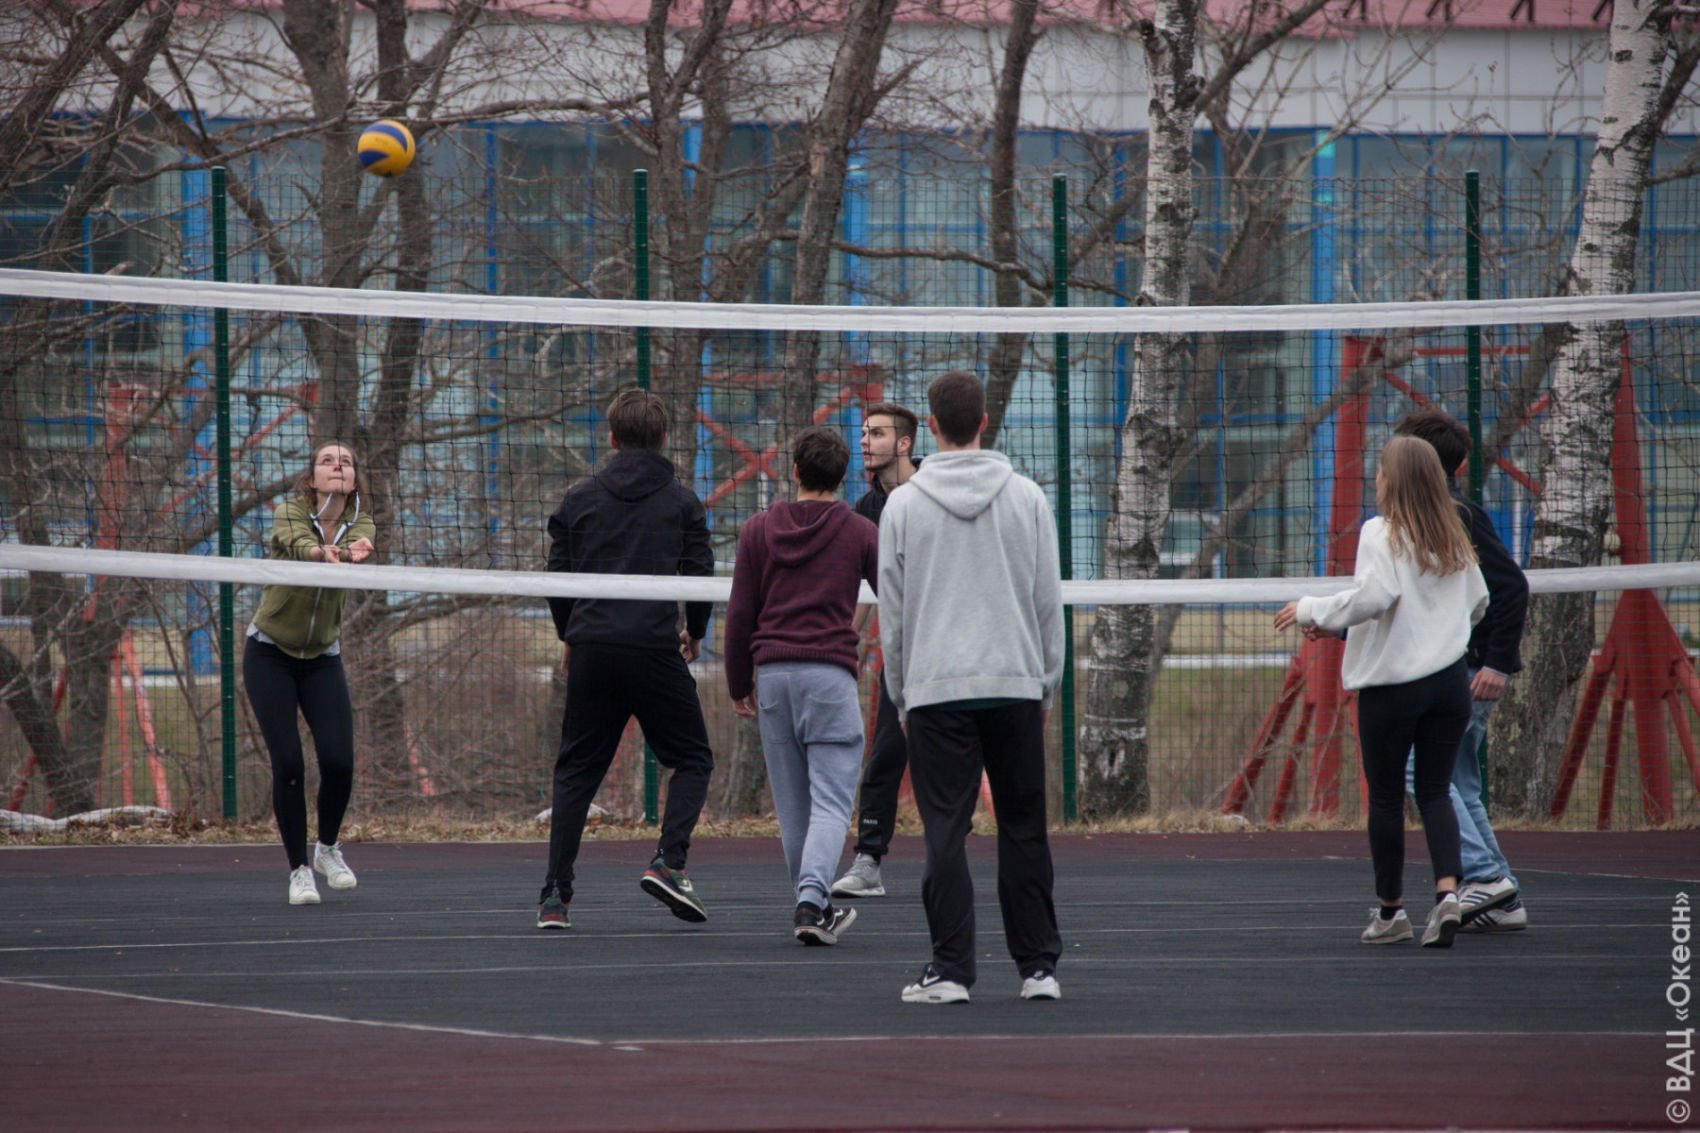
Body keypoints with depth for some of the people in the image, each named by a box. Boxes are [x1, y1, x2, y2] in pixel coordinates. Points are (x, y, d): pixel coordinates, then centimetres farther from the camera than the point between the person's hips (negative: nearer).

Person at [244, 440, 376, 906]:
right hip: (269, 654, -3)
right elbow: (299, 544, -38)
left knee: (338, 762, -10)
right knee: (288, 764, -10)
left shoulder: (360, 525, -7)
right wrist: (323, 552, -63)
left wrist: (354, 553, -58)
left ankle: (328, 848, 17)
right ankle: (299, 870, 4)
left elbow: (360, 547, -32)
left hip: (322, 658, 3)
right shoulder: (289, 515, -14)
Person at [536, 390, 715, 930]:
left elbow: (557, 576, 8)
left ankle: (555, 895, 3)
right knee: (692, 759, 11)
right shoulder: (682, 502, 3)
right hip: (654, 649, -2)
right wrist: (694, 632, 22)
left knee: (576, 771, 10)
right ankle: (669, 862, -10)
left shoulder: (580, 499, 8)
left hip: (591, 648, 2)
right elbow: (700, 575, 2)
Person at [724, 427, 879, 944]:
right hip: (831, 672, -3)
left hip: (773, 674, 3)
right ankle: (811, 900, -23)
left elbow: (740, 614, 8)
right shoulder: (861, 533, 3)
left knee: (793, 805, 10)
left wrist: (739, 683, 17)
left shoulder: (759, 530, 8)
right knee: (831, 801, -5)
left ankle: (813, 909, 14)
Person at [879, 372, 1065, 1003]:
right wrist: (1047, 685, 14)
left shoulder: (904, 506, 0)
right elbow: (1049, 601, 6)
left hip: (935, 689, -1)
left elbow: (891, 612, 4)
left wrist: (900, 695, 13)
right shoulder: (1026, 499, 3)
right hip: (1016, 685, 1)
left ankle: (950, 970, -5)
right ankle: (1038, 967, 9)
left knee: (945, 833, -1)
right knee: (1023, 829, 8)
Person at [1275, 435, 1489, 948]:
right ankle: (1447, 892, -12)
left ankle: (1390, 911, 15)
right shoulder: (1455, 538, 8)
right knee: (1435, 792, 8)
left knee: (1385, 796, 7)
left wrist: (1312, 611, -9)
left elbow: (1373, 596, -21)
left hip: (1390, 684, -5)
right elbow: (1477, 602, 16)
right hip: (1449, 681, 5)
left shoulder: (1381, 534, -10)